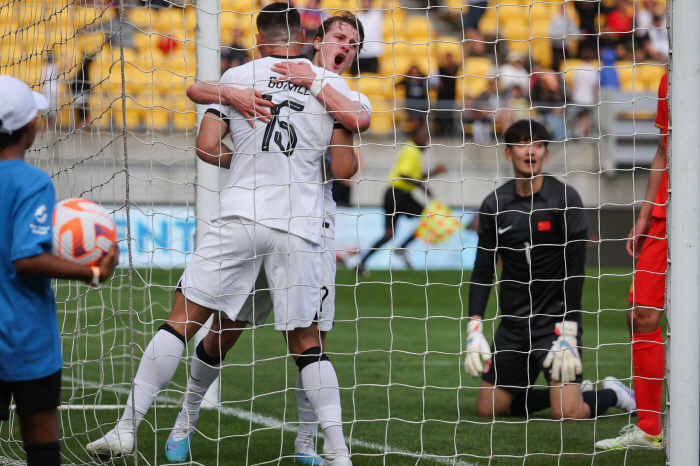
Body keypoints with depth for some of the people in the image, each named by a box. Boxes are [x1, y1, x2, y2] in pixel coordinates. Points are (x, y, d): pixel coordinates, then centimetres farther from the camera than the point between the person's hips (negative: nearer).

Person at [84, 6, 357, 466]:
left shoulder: (235, 77, 6)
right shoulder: (331, 83, 7)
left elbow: (207, 147, -1)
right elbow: (345, 169, 3)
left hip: (240, 217, -1)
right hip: (299, 226, 1)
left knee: (182, 319, 5)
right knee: (307, 343, 9)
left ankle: (127, 427, 0)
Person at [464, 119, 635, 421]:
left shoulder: (565, 199, -8)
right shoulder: (494, 205, 3)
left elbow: (574, 270, -11)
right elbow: (483, 271, 6)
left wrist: (568, 335, -18)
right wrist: (474, 330, -4)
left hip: (556, 319, -5)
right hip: (513, 322, 5)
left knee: (567, 413, -19)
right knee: (489, 408, 2)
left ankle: (611, 394, 16)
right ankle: (573, 390, 22)